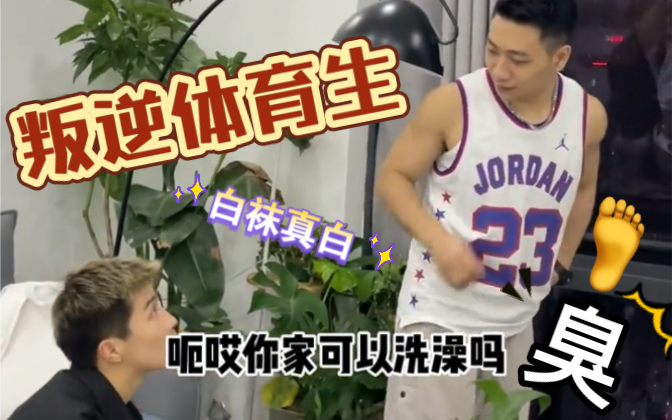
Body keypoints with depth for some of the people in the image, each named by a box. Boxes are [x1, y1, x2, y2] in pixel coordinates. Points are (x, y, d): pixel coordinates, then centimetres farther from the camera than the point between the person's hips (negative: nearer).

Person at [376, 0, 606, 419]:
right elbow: (393, 177, -7)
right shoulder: (453, 104, -16)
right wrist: (440, 241, -22)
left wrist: (560, 264, 12)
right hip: (441, 315, -5)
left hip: (517, 322, 5)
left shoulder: (588, 115, -4)